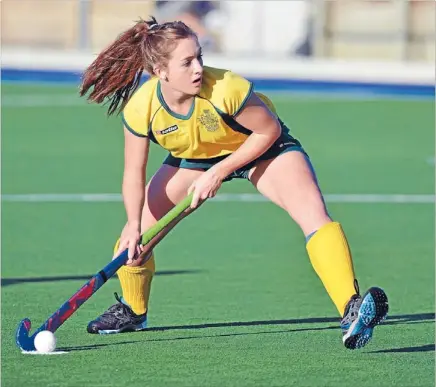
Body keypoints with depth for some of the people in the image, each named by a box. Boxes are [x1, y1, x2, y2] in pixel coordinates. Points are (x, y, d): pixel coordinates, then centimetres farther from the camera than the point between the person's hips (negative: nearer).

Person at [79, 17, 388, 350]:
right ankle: (132, 311, 30)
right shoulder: (140, 109, -28)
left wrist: (219, 173, -25)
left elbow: (269, 129, -22)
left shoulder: (225, 88, -38)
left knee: (314, 214, -28)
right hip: (192, 158, 4)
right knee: (135, 235, -1)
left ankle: (351, 311, -37)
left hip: (262, 146, -3)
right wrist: (134, 225, -27)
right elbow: (134, 173, -14)